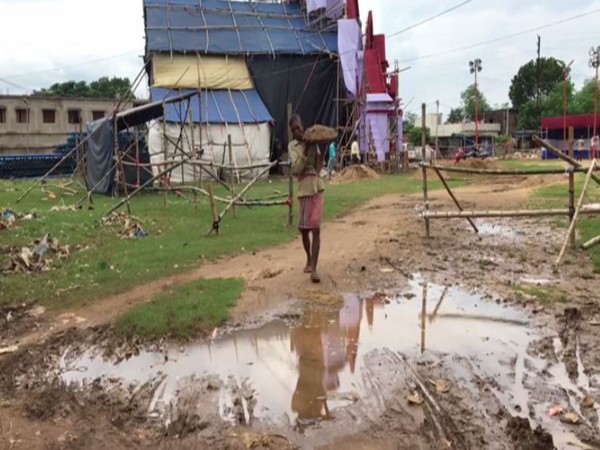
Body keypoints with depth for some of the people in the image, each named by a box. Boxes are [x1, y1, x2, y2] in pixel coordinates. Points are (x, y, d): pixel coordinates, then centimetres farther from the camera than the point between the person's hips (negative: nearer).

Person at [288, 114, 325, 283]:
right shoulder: (292, 146, 0)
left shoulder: (313, 143, 8)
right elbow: (296, 169, -14)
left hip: (317, 187, 1)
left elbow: (319, 167, 2)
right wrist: (305, 151, -19)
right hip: (304, 189, -1)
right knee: (303, 228, 9)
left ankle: (314, 268, -8)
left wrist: (322, 150, -9)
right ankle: (309, 259, 34)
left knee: (315, 228, -6)